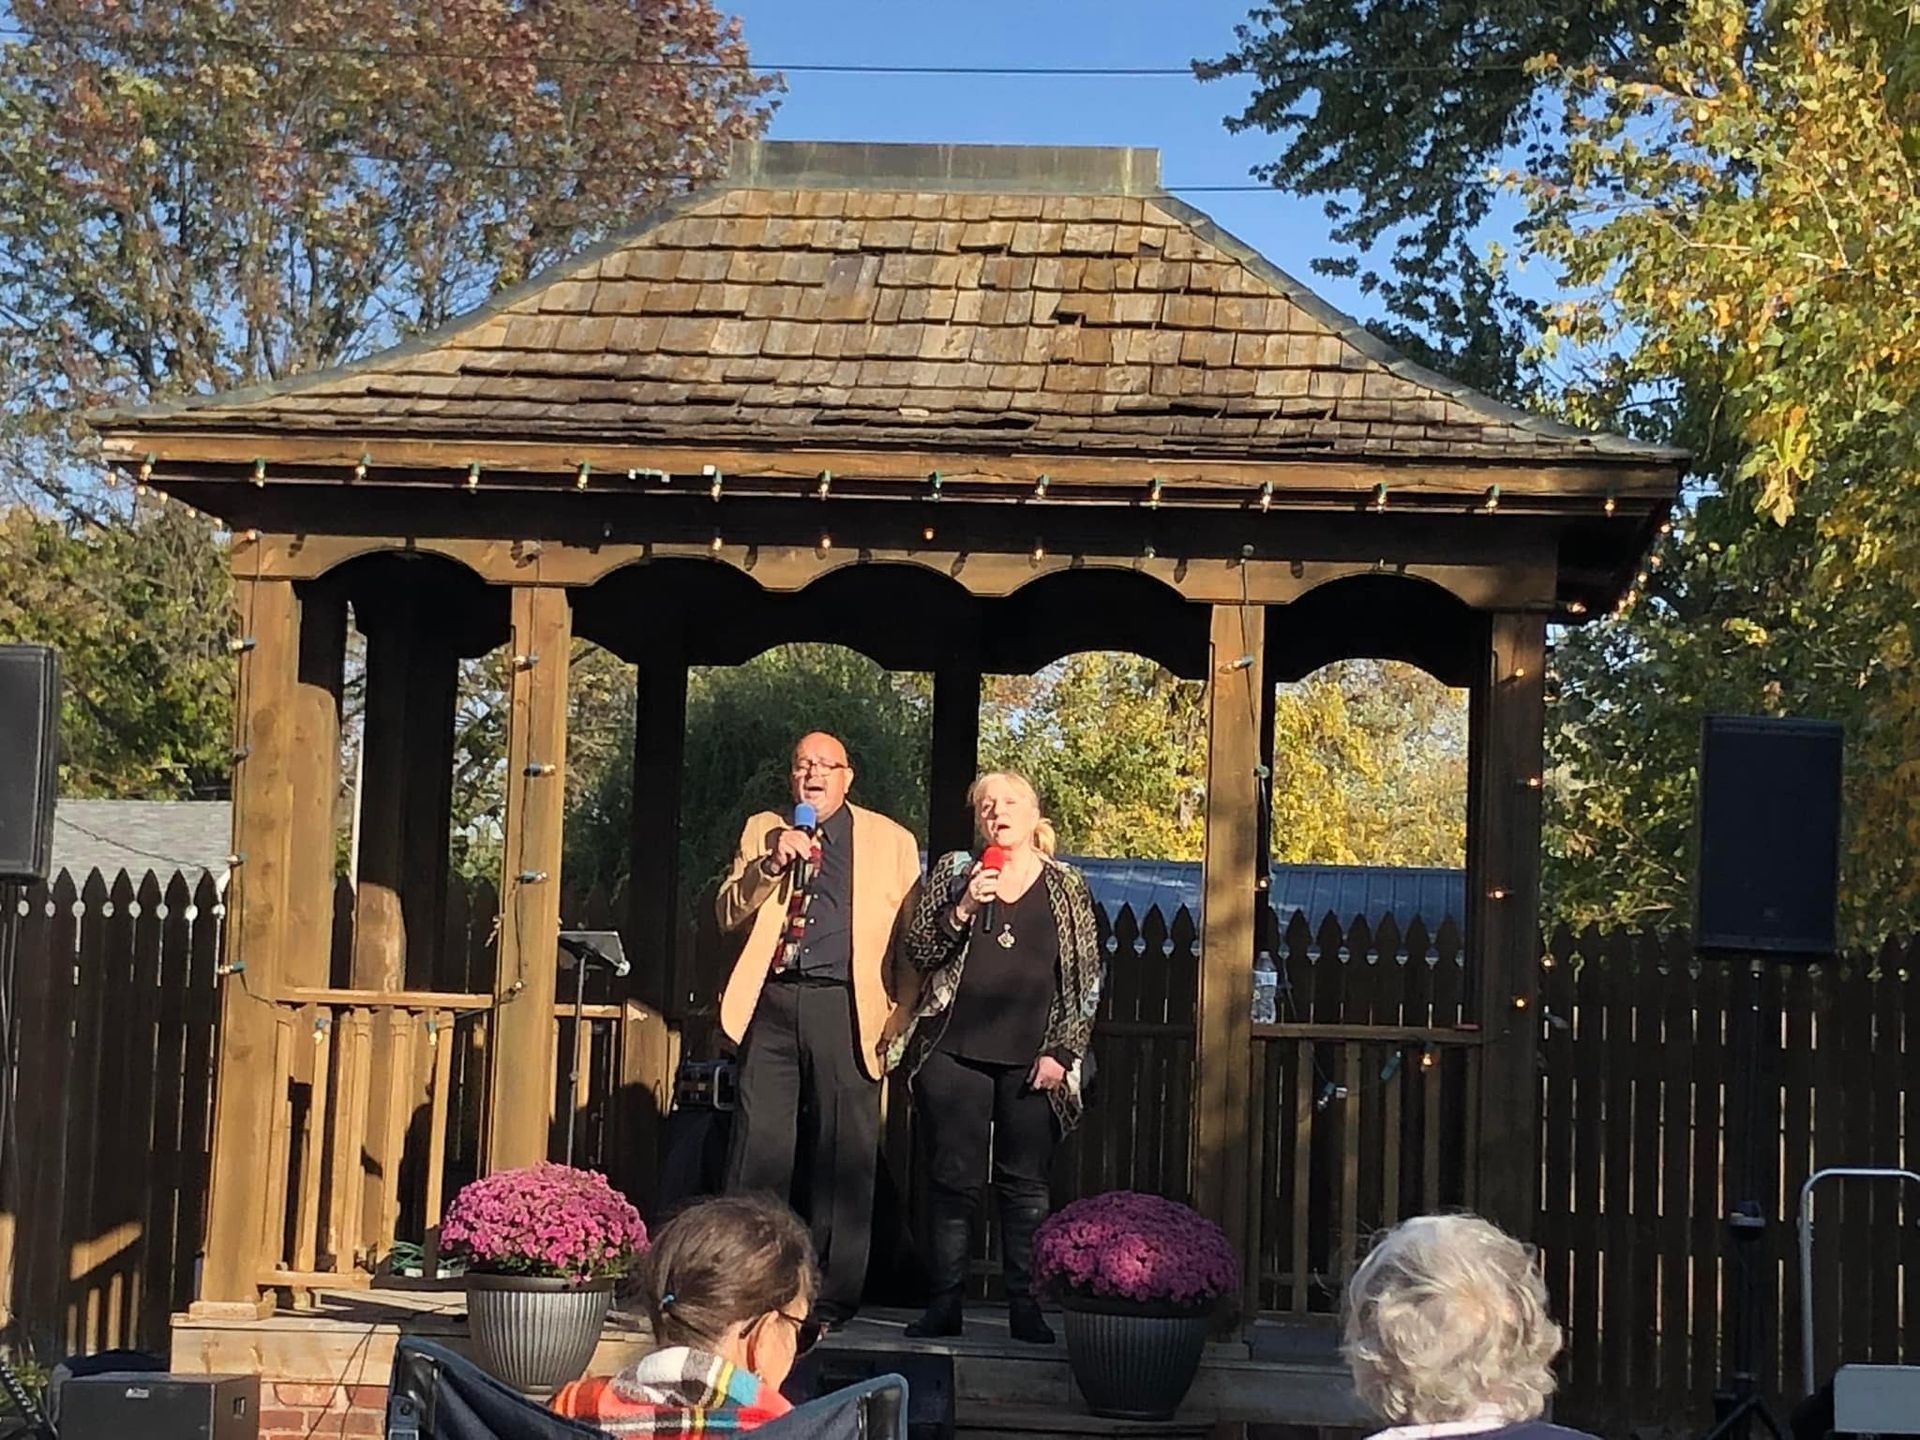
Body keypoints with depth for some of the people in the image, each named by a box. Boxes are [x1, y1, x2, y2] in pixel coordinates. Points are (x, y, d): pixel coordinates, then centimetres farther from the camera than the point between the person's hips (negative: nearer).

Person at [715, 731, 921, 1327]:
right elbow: (730, 914, 11)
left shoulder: (891, 841, 11)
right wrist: (771, 863, -5)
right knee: (757, 1149, -2)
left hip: (845, 1009, -2)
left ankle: (832, 1297, 4)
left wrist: (901, 1018, -2)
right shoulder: (763, 830, 18)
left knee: (843, 1158, -2)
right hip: (771, 1003, 2)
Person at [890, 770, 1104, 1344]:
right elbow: (915, 953, 5)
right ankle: (945, 1304, 6)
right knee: (952, 1179, 1)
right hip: (953, 1053, 0)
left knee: (1026, 1184, 1)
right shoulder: (953, 872, 10)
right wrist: (960, 912, -11)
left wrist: (1063, 1052, -1)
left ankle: (1026, 1306, 5)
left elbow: (1087, 980, 8)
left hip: (1031, 1061, 0)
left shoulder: (1066, 886, 9)